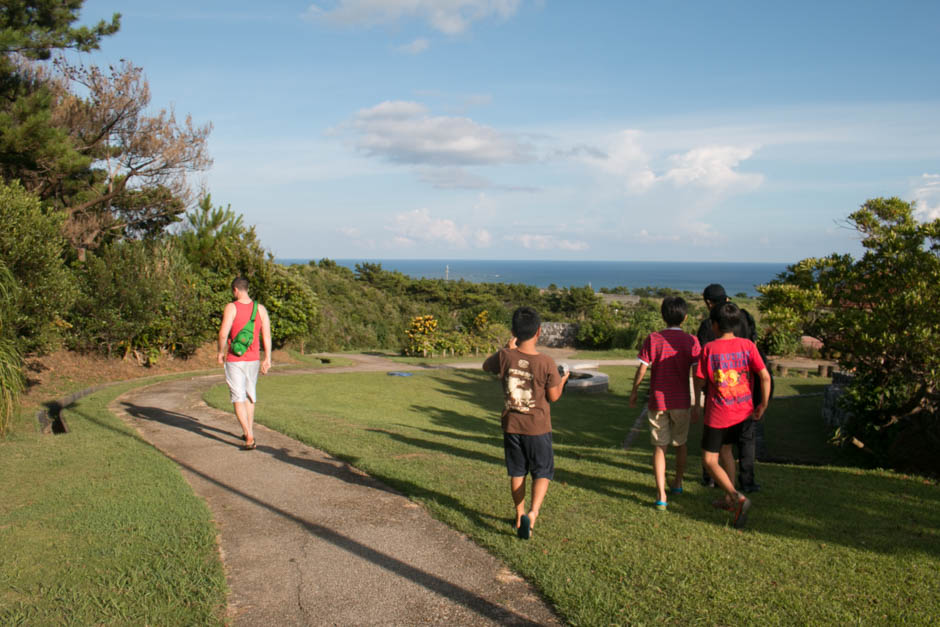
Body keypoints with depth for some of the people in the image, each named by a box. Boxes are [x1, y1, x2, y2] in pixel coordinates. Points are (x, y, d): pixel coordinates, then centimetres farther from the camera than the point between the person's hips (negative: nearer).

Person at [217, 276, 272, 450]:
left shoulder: (231, 307, -12)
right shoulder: (260, 309, 1)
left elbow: (223, 333, -19)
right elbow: (267, 335, -2)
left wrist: (221, 352, -2)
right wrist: (267, 359, 2)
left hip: (234, 360, -5)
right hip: (253, 359, 5)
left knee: (238, 399, -2)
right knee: (250, 395, 21)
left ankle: (249, 438, -12)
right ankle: (249, 432, 31)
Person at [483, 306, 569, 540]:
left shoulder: (505, 357, -12)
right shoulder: (546, 363, -17)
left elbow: (486, 366, 11)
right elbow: (553, 396, -7)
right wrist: (562, 381, 12)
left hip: (511, 426, 2)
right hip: (537, 427, -2)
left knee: (517, 473, 17)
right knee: (542, 472, 11)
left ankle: (520, 516, 28)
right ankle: (532, 512, -10)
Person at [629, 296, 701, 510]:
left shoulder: (652, 339, -7)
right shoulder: (691, 341, -5)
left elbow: (642, 370, -8)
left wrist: (634, 391, 6)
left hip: (657, 401, -1)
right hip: (681, 402, 1)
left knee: (659, 447, 4)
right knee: (680, 443, 21)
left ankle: (661, 494, -5)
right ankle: (678, 483, 38)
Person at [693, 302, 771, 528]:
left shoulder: (709, 348, -12)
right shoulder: (747, 345, -4)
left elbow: (700, 381, -4)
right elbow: (765, 376, -8)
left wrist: (697, 405, 13)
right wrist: (763, 405, 4)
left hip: (718, 414, -5)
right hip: (743, 412, 5)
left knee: (710, 461, 6)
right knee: (725, 449, 26)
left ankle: (738, 498, -14)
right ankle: (728, 499, 32)